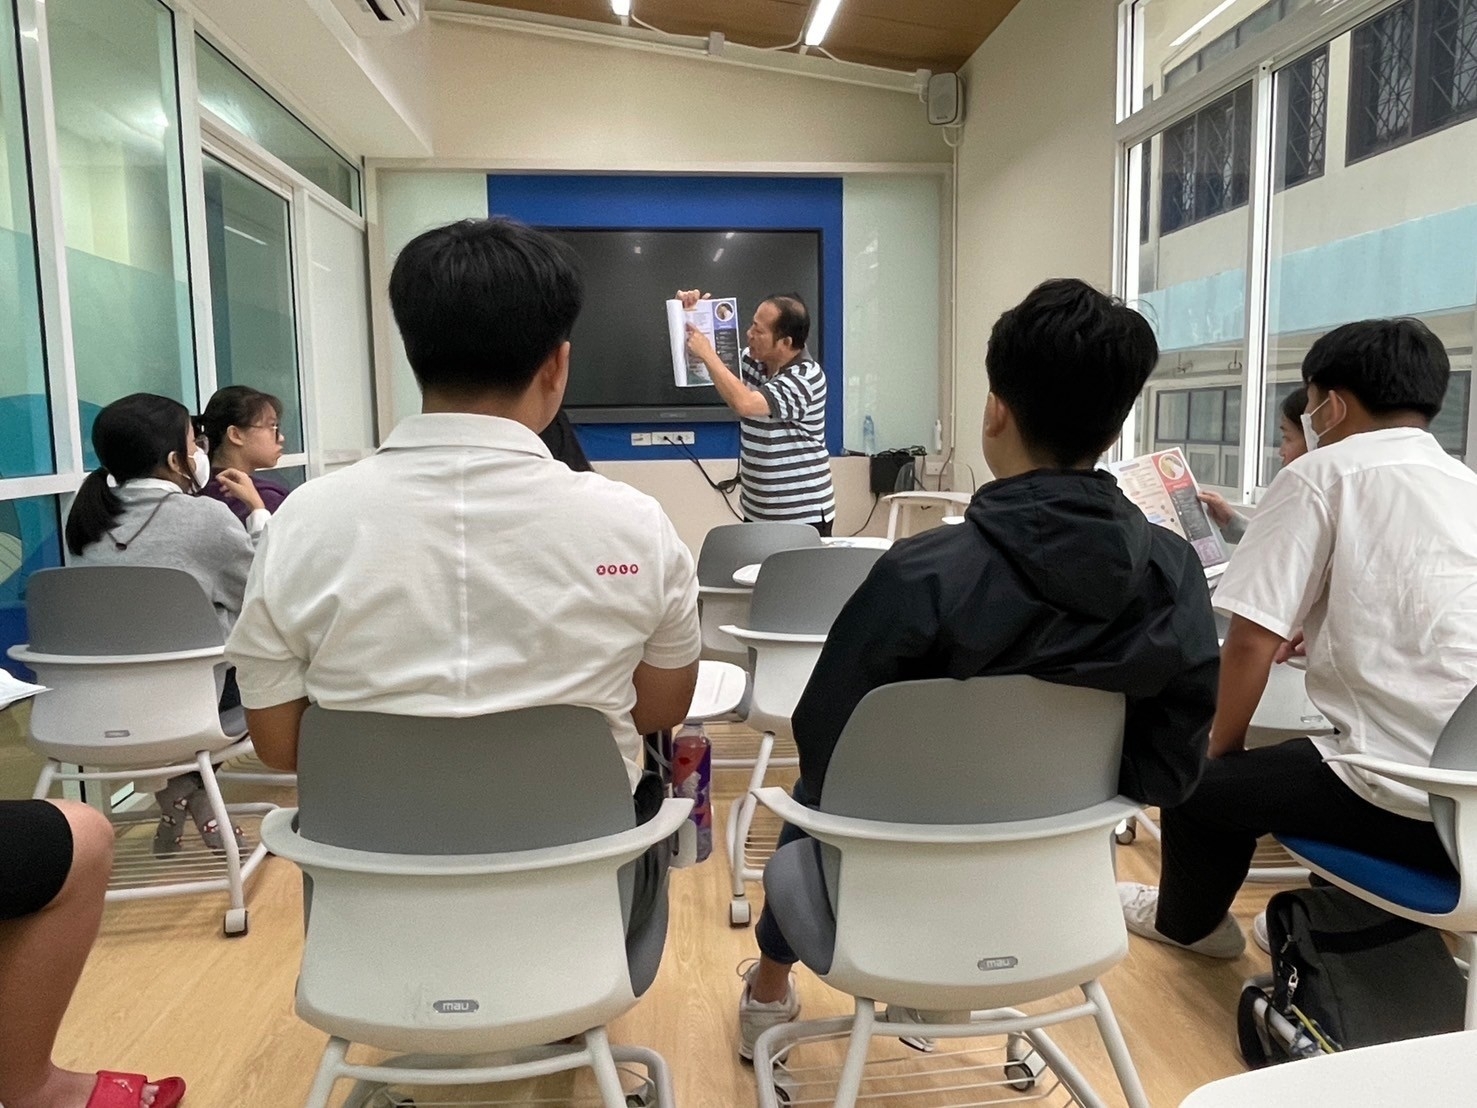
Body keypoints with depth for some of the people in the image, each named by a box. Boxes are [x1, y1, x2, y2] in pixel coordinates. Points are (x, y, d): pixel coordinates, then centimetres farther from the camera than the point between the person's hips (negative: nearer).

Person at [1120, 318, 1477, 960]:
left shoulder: (1322, 474, -5)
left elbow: (1249, 642, -8)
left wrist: (1221, 749, 7)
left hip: (1410, 802, -7)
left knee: (1199, 777, 14)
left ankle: (1186, 922, 41)